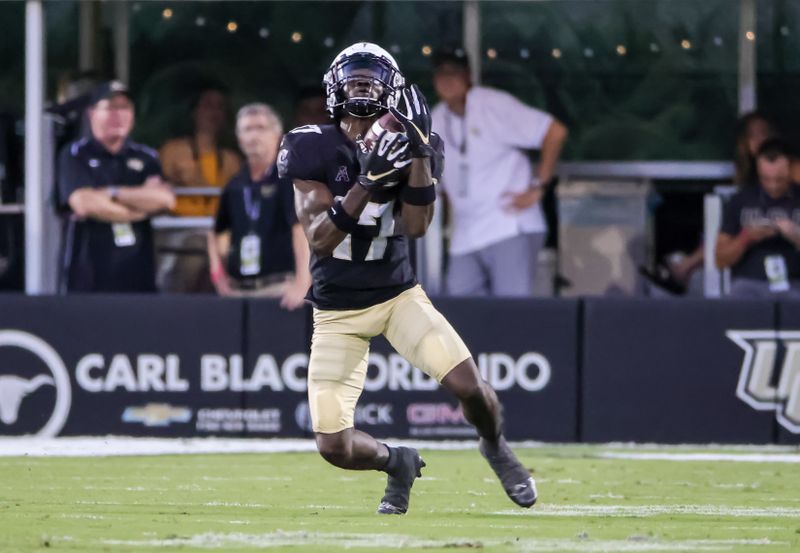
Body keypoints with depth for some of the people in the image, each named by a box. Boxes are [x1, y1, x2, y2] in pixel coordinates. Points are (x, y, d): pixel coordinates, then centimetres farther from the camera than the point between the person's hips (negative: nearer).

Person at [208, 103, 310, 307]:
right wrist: (217, 271, 13)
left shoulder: (289, 178, -5)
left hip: (277, 289, -6)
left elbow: (302, 229, -18)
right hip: (237, 289, 6)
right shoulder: (235, 186, 14)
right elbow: (217, 233, 30)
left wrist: (302, 285, -29)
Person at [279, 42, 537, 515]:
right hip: (338, 312, -1)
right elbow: (320, 240, -19)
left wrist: (420, 150, -24)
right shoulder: (314, 149, -10)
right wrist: (367, 181, -32)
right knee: (335, 448, -11)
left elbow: (416, 227, -16)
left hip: (399, 295, 1)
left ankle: (496, 448, 14)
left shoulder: (402, 144, -3)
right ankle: (398, 464, 26)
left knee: (467, 383, -22)